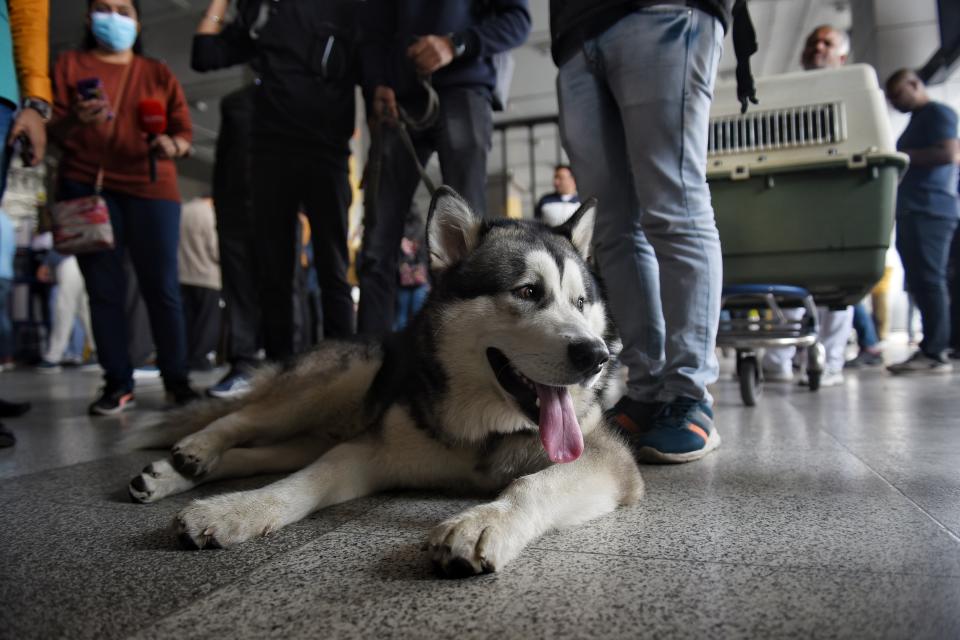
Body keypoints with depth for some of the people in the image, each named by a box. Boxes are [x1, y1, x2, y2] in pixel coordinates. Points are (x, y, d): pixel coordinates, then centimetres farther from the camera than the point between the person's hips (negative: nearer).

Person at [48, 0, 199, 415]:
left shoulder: (159, 73, 16)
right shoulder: (70, 64, 15)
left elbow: (184, 133, 10)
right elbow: (53, 132, 6)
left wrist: (172, 145, -13)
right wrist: (74, 120, -16)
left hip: (150, 188, 0)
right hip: (86, 186, 1)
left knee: (161, 286, -6)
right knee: (102, 287, -1)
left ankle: (176, 378, 1)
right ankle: (118, 383, 5)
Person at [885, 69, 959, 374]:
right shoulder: (917, 121, 25)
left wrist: (901, 156, -12)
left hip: (930, 211, -9)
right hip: (913, 211, 10)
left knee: (928, 280, -13)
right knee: (921, 282, 6)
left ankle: (934, 354, -13)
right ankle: (930, 348, 9)